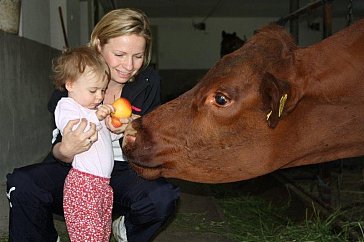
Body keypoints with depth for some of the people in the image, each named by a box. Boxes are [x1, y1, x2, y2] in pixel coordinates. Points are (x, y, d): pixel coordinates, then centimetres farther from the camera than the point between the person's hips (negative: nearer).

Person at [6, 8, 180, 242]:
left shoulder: (148, 81, -7)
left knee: (163, 196, -31)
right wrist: (65, 151, -36)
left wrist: (132, 128, -27)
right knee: (21, 184, -28)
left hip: (124, 172, 1)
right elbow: (57, 150, -10)